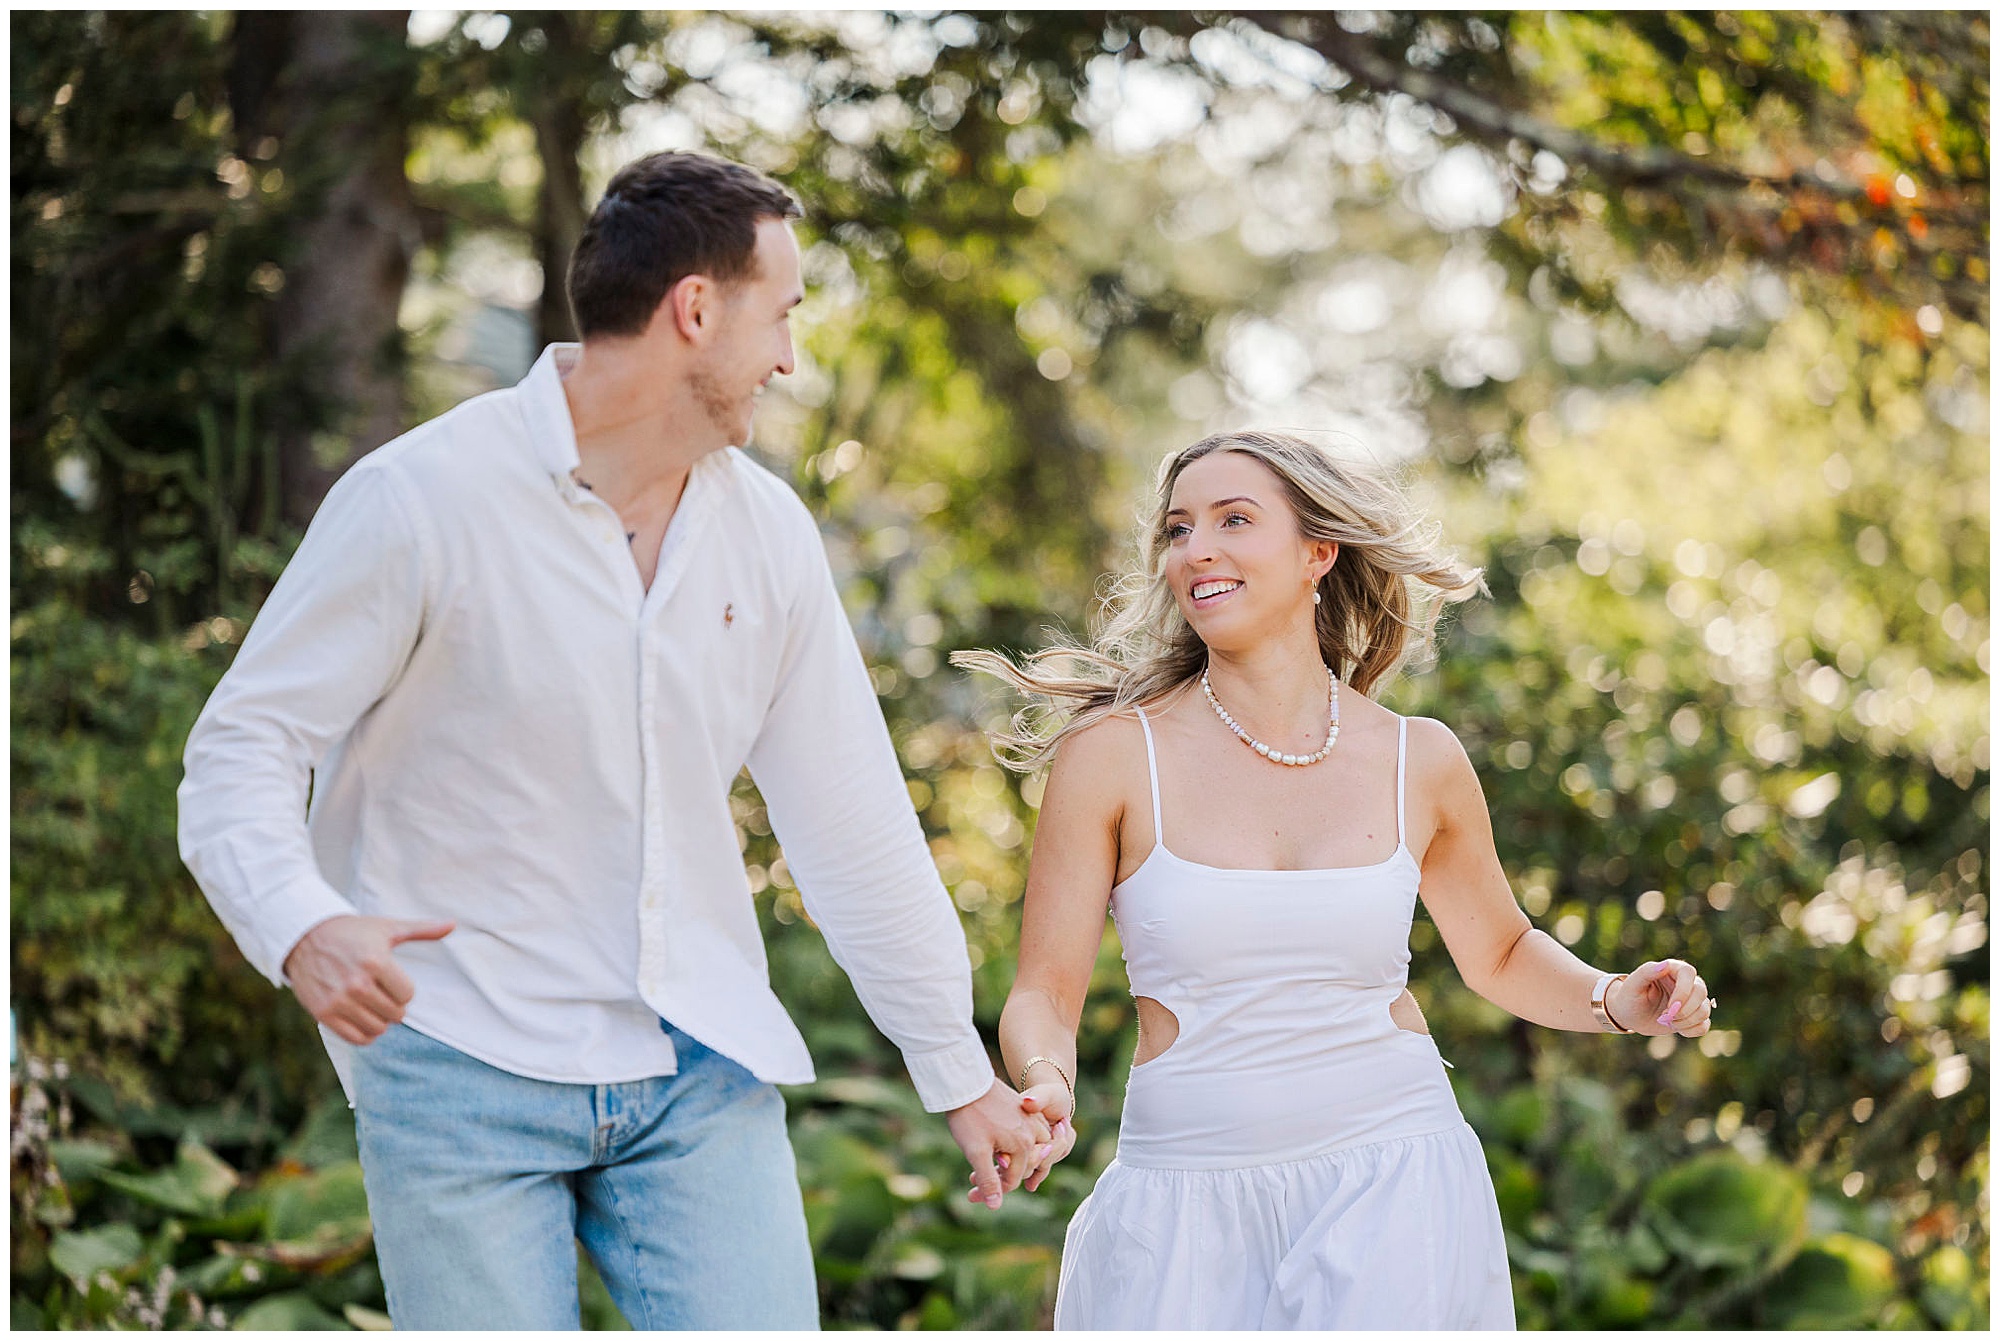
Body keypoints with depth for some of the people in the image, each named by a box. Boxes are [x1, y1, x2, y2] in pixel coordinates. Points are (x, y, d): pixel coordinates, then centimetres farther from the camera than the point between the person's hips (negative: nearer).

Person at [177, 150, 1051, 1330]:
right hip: (465, 1075, -4)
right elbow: (243, 750, -9)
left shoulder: (767, 531, 7)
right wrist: (301, 927, -30)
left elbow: (853, 822, 13)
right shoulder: (422, 499, -9)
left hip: (698, 1072, 4)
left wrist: (960, 1071, 16)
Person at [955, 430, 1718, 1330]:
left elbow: (1499, 953, 19)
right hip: (1190, 1205, -1)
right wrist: (1045, 1087, -24)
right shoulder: (1114, 755, -4)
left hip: (1392, 1187, 1)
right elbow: (1044, 995, -3)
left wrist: (1616, 1001, 1)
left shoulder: (1418, 761, 3)